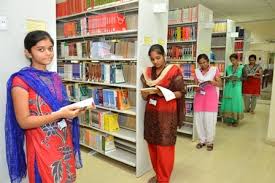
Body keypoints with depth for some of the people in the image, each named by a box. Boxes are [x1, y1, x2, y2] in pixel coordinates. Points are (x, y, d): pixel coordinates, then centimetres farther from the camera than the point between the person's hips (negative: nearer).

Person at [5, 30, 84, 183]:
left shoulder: (55, 78, 8)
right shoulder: (21, 81, -11)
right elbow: (23, 121, -15)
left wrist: (74, 109, -5)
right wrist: (59, 114, -23)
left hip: (64, 142, 6)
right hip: (42, 147, -6)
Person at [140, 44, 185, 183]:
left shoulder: (174, 71, -5)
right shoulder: (148, 72, 9)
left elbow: (181, 93, -6)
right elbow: (145, 97, 12)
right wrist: (145, 93, -11)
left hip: (167, 113, -5)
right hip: (151, 112, 5)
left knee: (164, 146, -1)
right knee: (152, 144, 10)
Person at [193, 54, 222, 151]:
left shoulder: (214, 70, 0)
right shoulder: (197, 71, 7)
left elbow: (220, 84, -1)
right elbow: (196, 84, 9)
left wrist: (212, 82, -20)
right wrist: (197, 88, -13)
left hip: (211, 98, -3)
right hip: (199, 97, 3)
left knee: (210, 120, -1)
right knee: (198, 119, 4)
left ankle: (210, 141, 16)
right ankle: (202, 140, 20)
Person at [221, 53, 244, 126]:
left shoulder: (242, 68, 0)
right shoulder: (228, 67, 9)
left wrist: (237, 78, -17)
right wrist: (227, 78, -7)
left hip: (237, 88, -2)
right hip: (228, 88, 3)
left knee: (236, 102, -2)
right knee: (228, 102, 2)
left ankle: (236, 120, 9)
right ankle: (229, 119, 11)